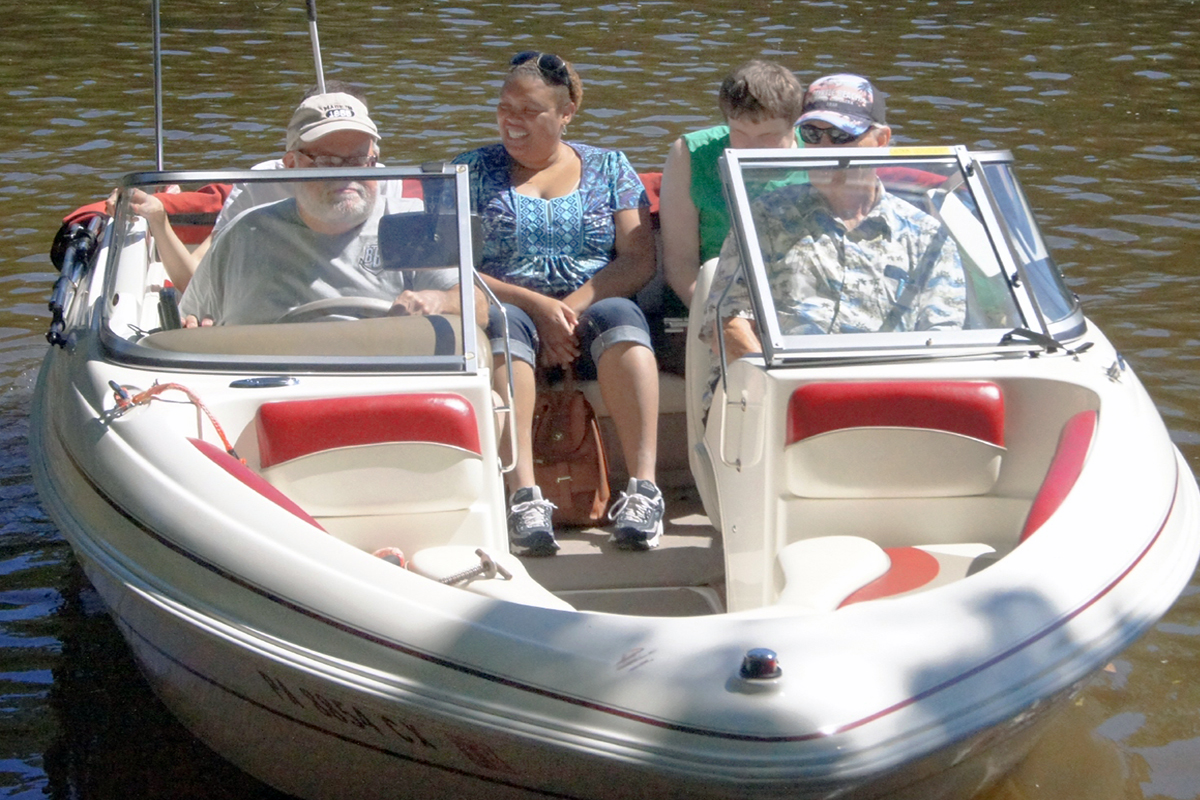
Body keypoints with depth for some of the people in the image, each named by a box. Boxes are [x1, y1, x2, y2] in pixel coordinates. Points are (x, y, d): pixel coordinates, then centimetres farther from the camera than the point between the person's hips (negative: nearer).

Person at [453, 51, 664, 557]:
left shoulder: (609, 168, 15)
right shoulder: (472, 171, 13)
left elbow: (639, 261, 2)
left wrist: (573, 308, -15)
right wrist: (538, 306, -14)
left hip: (593, 310, 1)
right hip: (509, 304, -1)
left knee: (619, 315, -34)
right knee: (504, 323, -36)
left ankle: (643, 488, -43)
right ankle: (523, 498, -47)